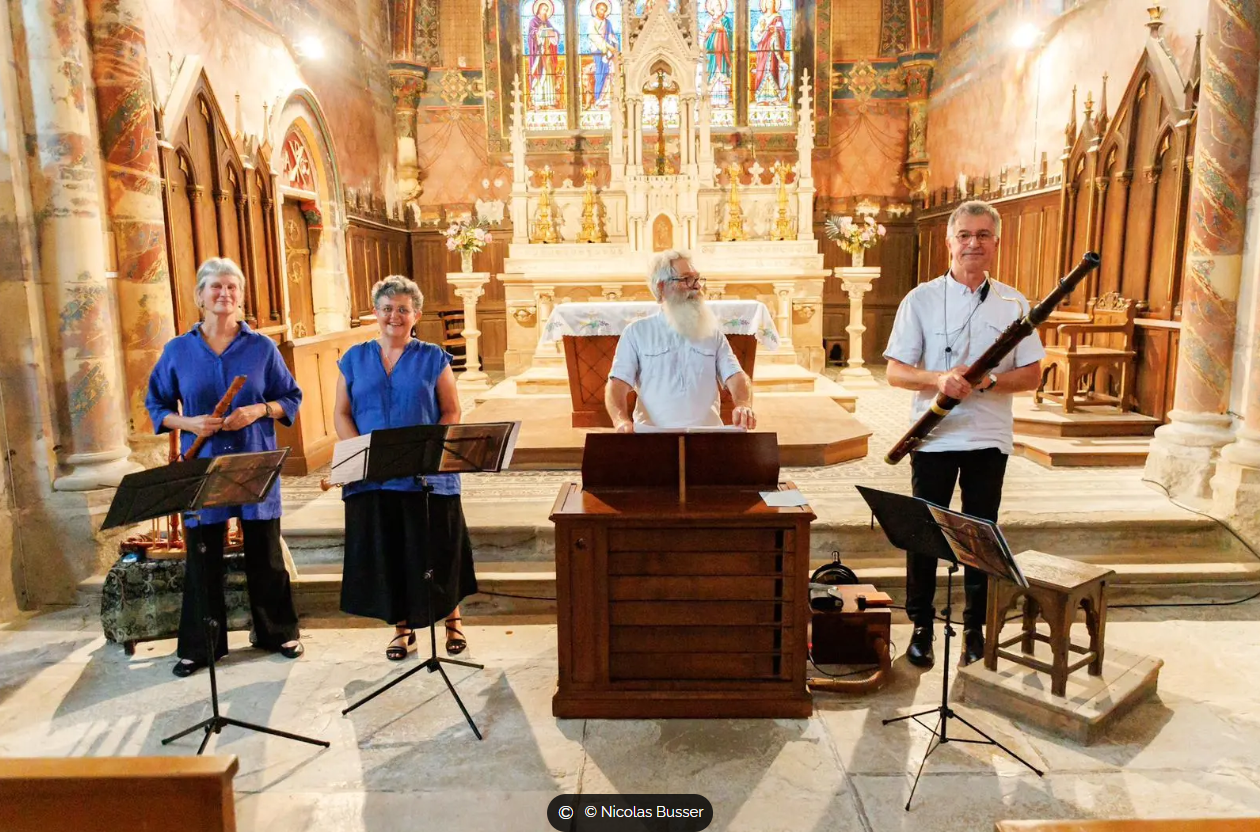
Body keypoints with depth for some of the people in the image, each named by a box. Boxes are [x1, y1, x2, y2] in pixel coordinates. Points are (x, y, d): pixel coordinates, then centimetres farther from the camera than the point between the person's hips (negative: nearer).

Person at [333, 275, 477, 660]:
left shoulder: (433, 358, 3)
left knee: (437, 552, 5)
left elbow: (452, 412, 0)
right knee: (385, 553, 8)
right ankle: (402, 627, 25)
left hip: (428, 477, -2)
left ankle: (452, 621, 26)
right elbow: (341, 415, 7)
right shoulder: (354, 359, 10)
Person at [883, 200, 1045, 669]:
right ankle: (921, 627, 19)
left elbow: (1031, 375, 2)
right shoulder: (921, 299, 0)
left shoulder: (1013, 303, 4)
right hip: (934, 437, -1)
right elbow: (895, 372, -4)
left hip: (990, 437, 2)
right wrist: (938, 378, -24)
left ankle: (976, 628, 25)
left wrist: (986, 382, -17)